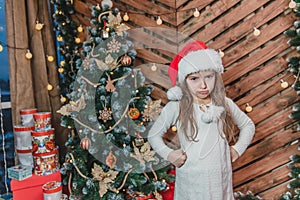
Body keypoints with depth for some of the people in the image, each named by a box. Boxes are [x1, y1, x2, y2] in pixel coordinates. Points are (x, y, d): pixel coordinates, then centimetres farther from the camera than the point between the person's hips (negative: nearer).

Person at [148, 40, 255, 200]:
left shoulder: (225, 104, -3)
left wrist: (237, 149, 3)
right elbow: (153, 134, 1)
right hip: (190, 180, -2)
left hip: (221, 178, 3)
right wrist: (168, 154, -11)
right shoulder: (176, 107, -11)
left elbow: (248, 125, 14)